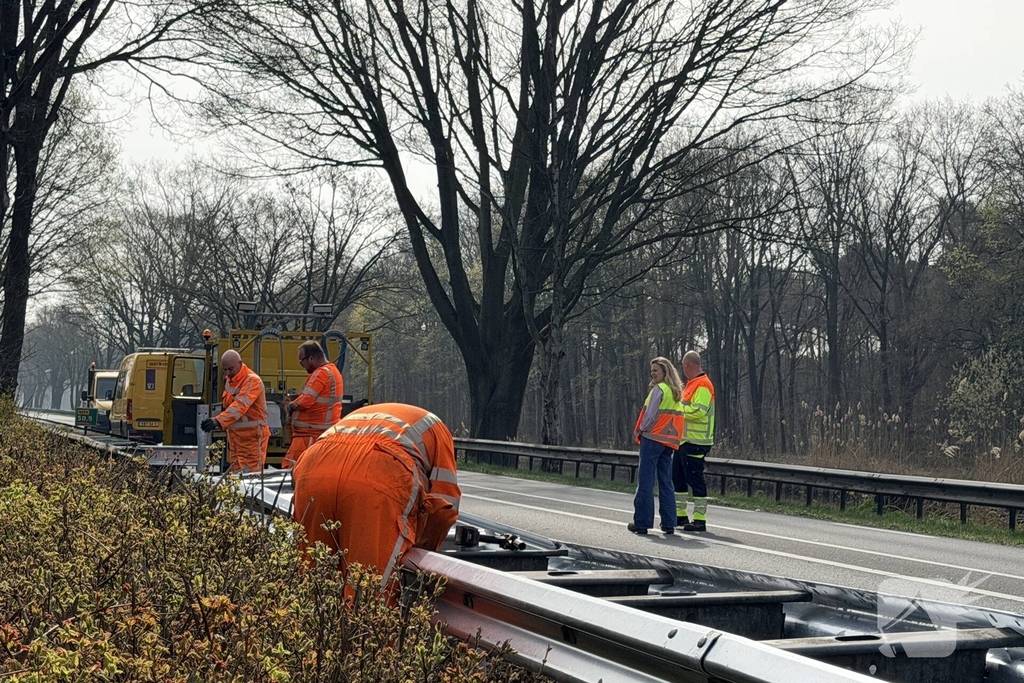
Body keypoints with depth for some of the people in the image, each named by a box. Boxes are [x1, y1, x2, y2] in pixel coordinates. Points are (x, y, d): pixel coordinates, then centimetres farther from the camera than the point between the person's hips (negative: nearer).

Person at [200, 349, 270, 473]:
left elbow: (240, 405, -29)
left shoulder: (252, 380, -16)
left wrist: (218, 421, -41)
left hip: (253, 439, -8)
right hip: (235, 438, 8)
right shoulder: (229, 381, 12)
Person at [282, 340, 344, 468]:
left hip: (311, 434, -10)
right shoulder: (333, 370, 17)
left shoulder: (321, 373, -15)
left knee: (290, 467, -12)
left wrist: (291, 406, -4)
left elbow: (305, 401, -22)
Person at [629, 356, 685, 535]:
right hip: (669, 441, 8)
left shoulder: (659, 389, -10)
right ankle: (669, 523, 7)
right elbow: (677, 417, 13)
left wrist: (641, 430, 0)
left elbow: (650, 414, -15)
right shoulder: (676, 393, 14)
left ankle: (642, 522, -4)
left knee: (645, 481, -4)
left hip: (653, 439, -8)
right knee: (666, 482, 9)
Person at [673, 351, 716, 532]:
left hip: (695, 441, -11)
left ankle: (700, 520, -4)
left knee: (695, 479, -8)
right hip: (684, 439, 11)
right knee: (677, 476, 16)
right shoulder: (691, 384, 18)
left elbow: (698, 411, -25)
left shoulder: (703, 385, -15)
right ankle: (680, 515, 25)